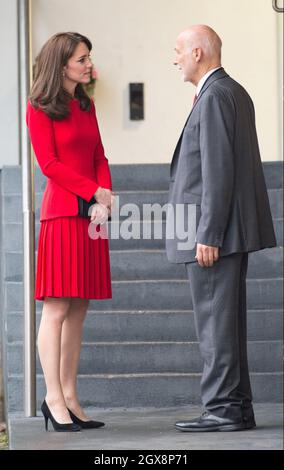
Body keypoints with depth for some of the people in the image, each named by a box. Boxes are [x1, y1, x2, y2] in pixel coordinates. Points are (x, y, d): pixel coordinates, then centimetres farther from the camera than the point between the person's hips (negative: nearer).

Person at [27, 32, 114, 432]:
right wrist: (95, 192, -11)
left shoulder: (86, 106, 17)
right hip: (62, 213, -7)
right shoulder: (40, 109, -3)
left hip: (91, 215, 7)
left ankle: (69, 397, 8)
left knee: (78, 309, 5)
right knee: (57, 308, -7)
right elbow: (50, 164, -9)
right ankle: (54, 399, -6)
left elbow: (99, 158, 15)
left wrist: (105, 199, -2)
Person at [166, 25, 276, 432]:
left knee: (216, 321, -7)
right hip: (228, 231, 10)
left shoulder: (215, 96, -14)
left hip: (214, 231, -10)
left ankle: (224, 409, -5)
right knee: (224, 321, 12)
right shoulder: (235, 93, 17)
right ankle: (236, 407, 15)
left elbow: (219, 170, -20)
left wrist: (207, 236, -21)